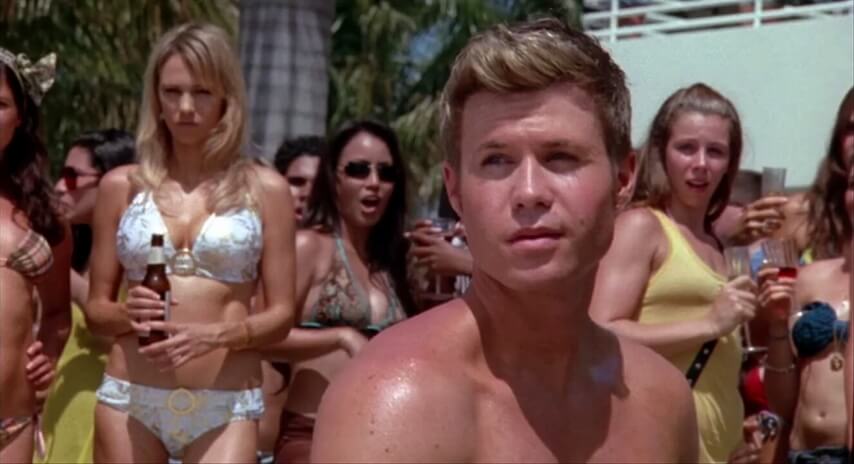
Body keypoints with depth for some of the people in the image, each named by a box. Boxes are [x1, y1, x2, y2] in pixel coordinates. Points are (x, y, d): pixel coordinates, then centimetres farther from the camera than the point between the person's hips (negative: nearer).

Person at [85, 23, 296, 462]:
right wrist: (127, 314, -11)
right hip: (129, 397, 2)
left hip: (225, 406, -1)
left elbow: (280, 314, 1)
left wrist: (214, 335, -16)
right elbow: (95, 308, 10)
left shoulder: (263, 189, 2)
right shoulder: (122, 186, 6)